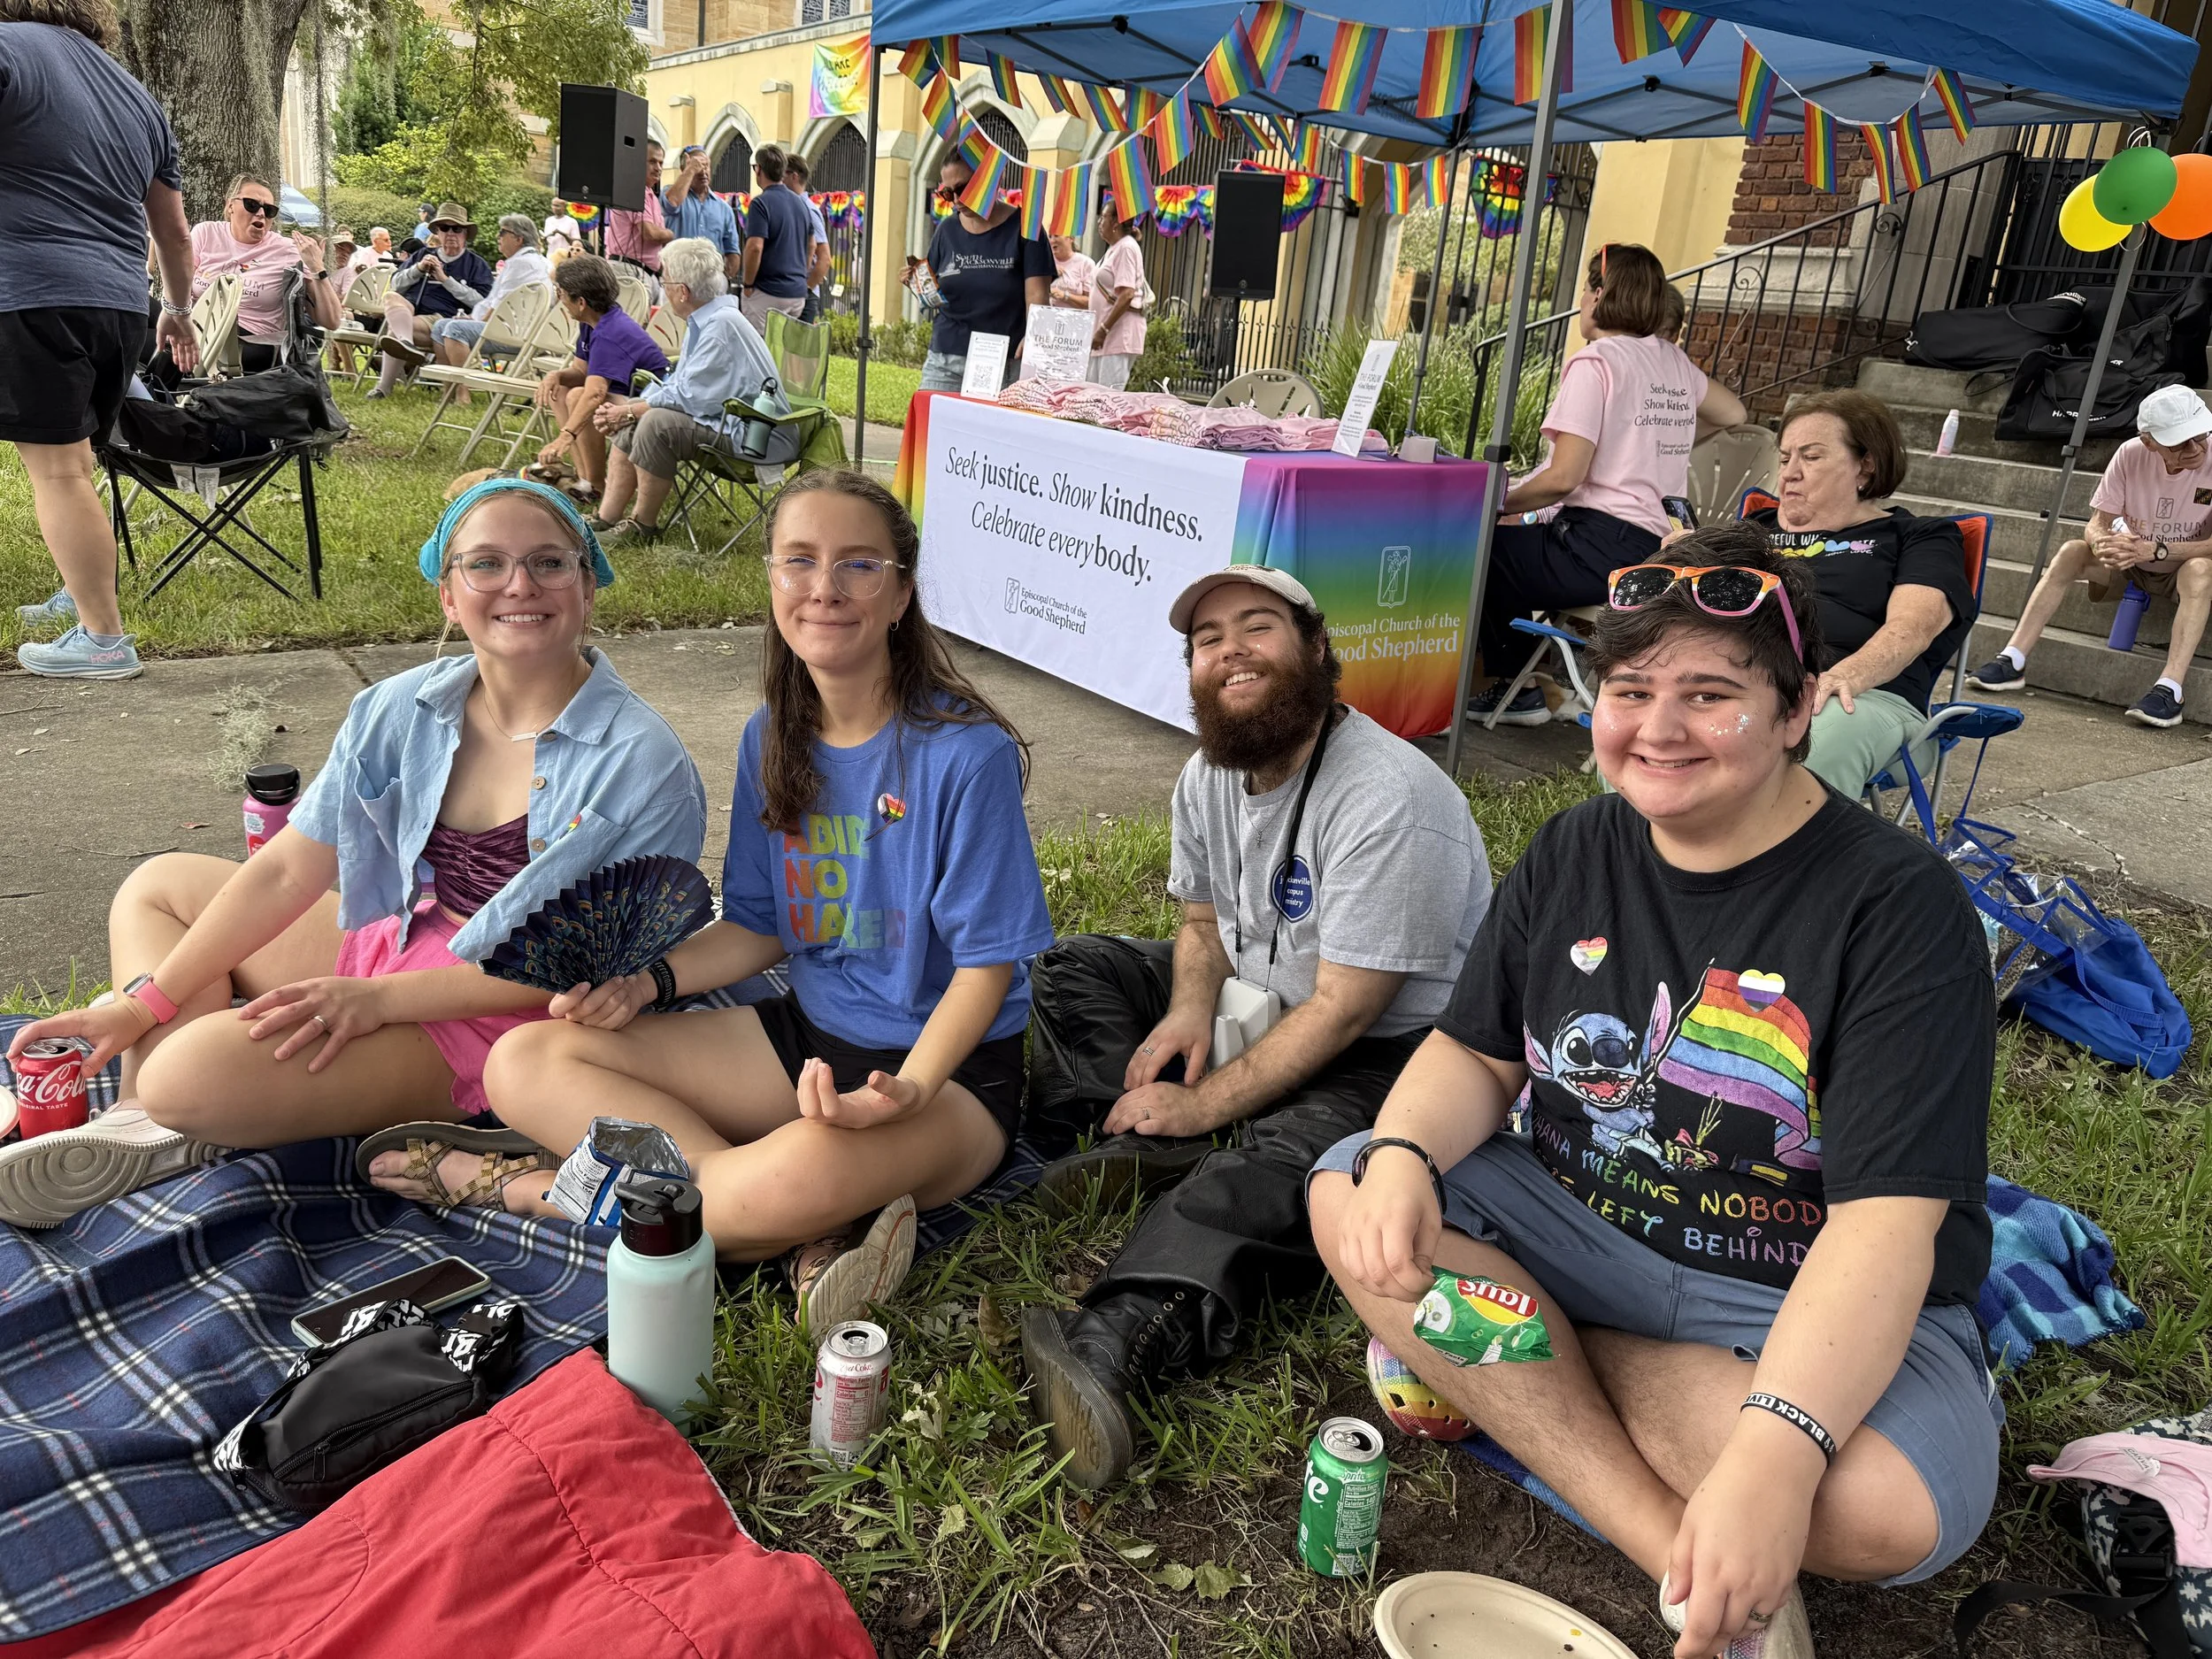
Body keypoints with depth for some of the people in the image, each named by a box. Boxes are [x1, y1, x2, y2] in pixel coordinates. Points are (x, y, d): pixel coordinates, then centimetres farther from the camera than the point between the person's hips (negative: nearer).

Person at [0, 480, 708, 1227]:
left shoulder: (642, 764, -19)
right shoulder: (404, 710, -1)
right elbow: (285, 871, 1)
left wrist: (380, 1000, -21)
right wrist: (144, 1004, -5)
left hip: (491, 1022, -7)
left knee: (193, 1075, -27)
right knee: (157, 885, 15)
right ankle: (152, 1127, -3)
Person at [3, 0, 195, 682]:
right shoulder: (138, 98, 20)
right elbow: (174, 232, 26)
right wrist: (177, 309, 37)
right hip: (120, 301, 7)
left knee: (55, 466, -5)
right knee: (72, 456, 20)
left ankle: (104, 638, -5)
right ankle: (82, 594, 30)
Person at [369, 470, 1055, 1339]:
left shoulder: (966, 753, -17)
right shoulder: (773, 739, 4)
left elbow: (987, 964, -15)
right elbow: (761, 927, 11)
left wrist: (906, 1089, -31)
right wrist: (647, 983, -6)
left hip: (949, 1070, -7)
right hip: (806, 1037, 7)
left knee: (803, 1175, -42)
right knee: (523, 1062, -9)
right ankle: (813, 1230, -22)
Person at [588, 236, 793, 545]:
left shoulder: (722, 325, -21)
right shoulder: (704, 320, 11)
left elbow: (687, 396, -20)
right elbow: (677, 383, 18)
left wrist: (629, 411, -9)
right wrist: (626, 408, 4)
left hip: (750, 436, -11)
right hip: (722, 419, 11)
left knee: (657, 423, -26)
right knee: (630, 425, 7)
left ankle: (643, 525, -10)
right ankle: (608, 519, 6)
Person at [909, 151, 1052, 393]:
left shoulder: (1022, 227, -1)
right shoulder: (947, 230, 13)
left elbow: (1037, 294, -7)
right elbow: (934, 294, 19)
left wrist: (1032, 338, -24)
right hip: (944, 361, 4)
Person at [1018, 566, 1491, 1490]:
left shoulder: (1387, 799, -25)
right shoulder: (1209, 775, 2)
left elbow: (1344, 1010, -24)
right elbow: (1203, 920, 14)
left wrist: (1199, 1108, -19)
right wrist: (1190, 1009, -10)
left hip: (1389, 1047, -9)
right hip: (1255, 998, 9)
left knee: (1278, 1170, -38)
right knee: (1069, 967, 3)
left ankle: (1109, 1345, -56)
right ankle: (1151, 1150, -20)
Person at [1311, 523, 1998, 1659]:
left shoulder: (1898, 908, -18)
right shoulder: (1574, 852, 0)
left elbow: (1884, 1222, -25)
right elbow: (1476, 1054, 2)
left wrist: (1774, 1455, -39)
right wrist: (1401, 1154, -22)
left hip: (1808, 1303, -4)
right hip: (1570, 1226, 5)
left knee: (1892, 1510, -34)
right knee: (1350, 1196, -18)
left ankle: (1495, 1370, -11)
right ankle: (1678, 1562, -19)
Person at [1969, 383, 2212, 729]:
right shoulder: (2131, 455, -16)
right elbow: (2098, 524, -13)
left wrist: (2155, 550, -38)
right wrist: (2102, 544, -38)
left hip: (2182, 573, -3)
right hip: (2129, 564, 3)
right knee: (2073, 551, -22)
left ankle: (2170, 689, -44)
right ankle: (2012, 662, -27)